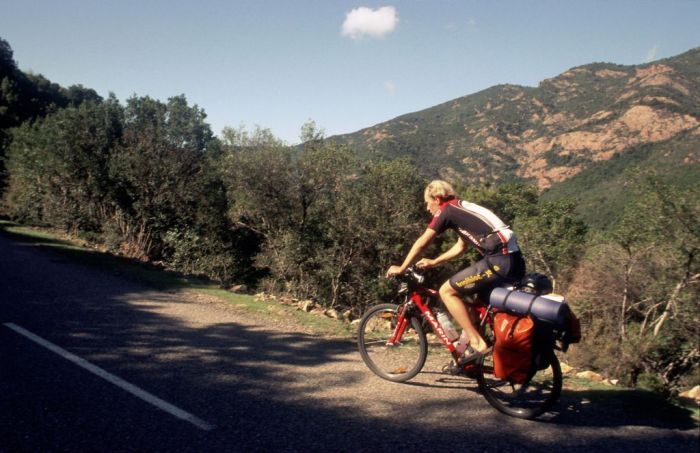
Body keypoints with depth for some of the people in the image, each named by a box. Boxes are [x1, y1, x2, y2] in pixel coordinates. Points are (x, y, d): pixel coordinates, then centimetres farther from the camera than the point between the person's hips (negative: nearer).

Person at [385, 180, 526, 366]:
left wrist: (401, 268, 14)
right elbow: (460, 247, 36)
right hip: (516, 261, 9)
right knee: (477, 298, 27)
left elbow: (421, 243, 3)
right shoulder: (463, 209, 26)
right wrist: (433, 262, 41)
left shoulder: (446, 210, 1)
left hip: (499, 260, -9)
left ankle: (477, 343, -3)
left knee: (447, 291, -1)